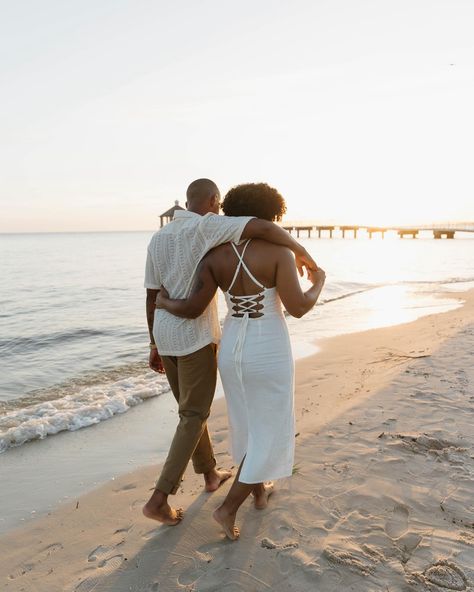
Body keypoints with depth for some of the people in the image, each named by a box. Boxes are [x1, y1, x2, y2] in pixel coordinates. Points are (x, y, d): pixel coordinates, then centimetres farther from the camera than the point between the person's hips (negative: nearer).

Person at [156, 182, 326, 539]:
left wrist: (165, 303, 12)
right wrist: (319, 282, 4)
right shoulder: (278, 252, -15)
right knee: (268, 432, 12)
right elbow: (298, 308, -16)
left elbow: (193, 309, -9)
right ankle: (229, 508, 13)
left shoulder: (215, 257, -4)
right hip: (269, 353, -5)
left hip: (233, 349, 5)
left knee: (247, 422, 25)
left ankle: (259, 490, 43)